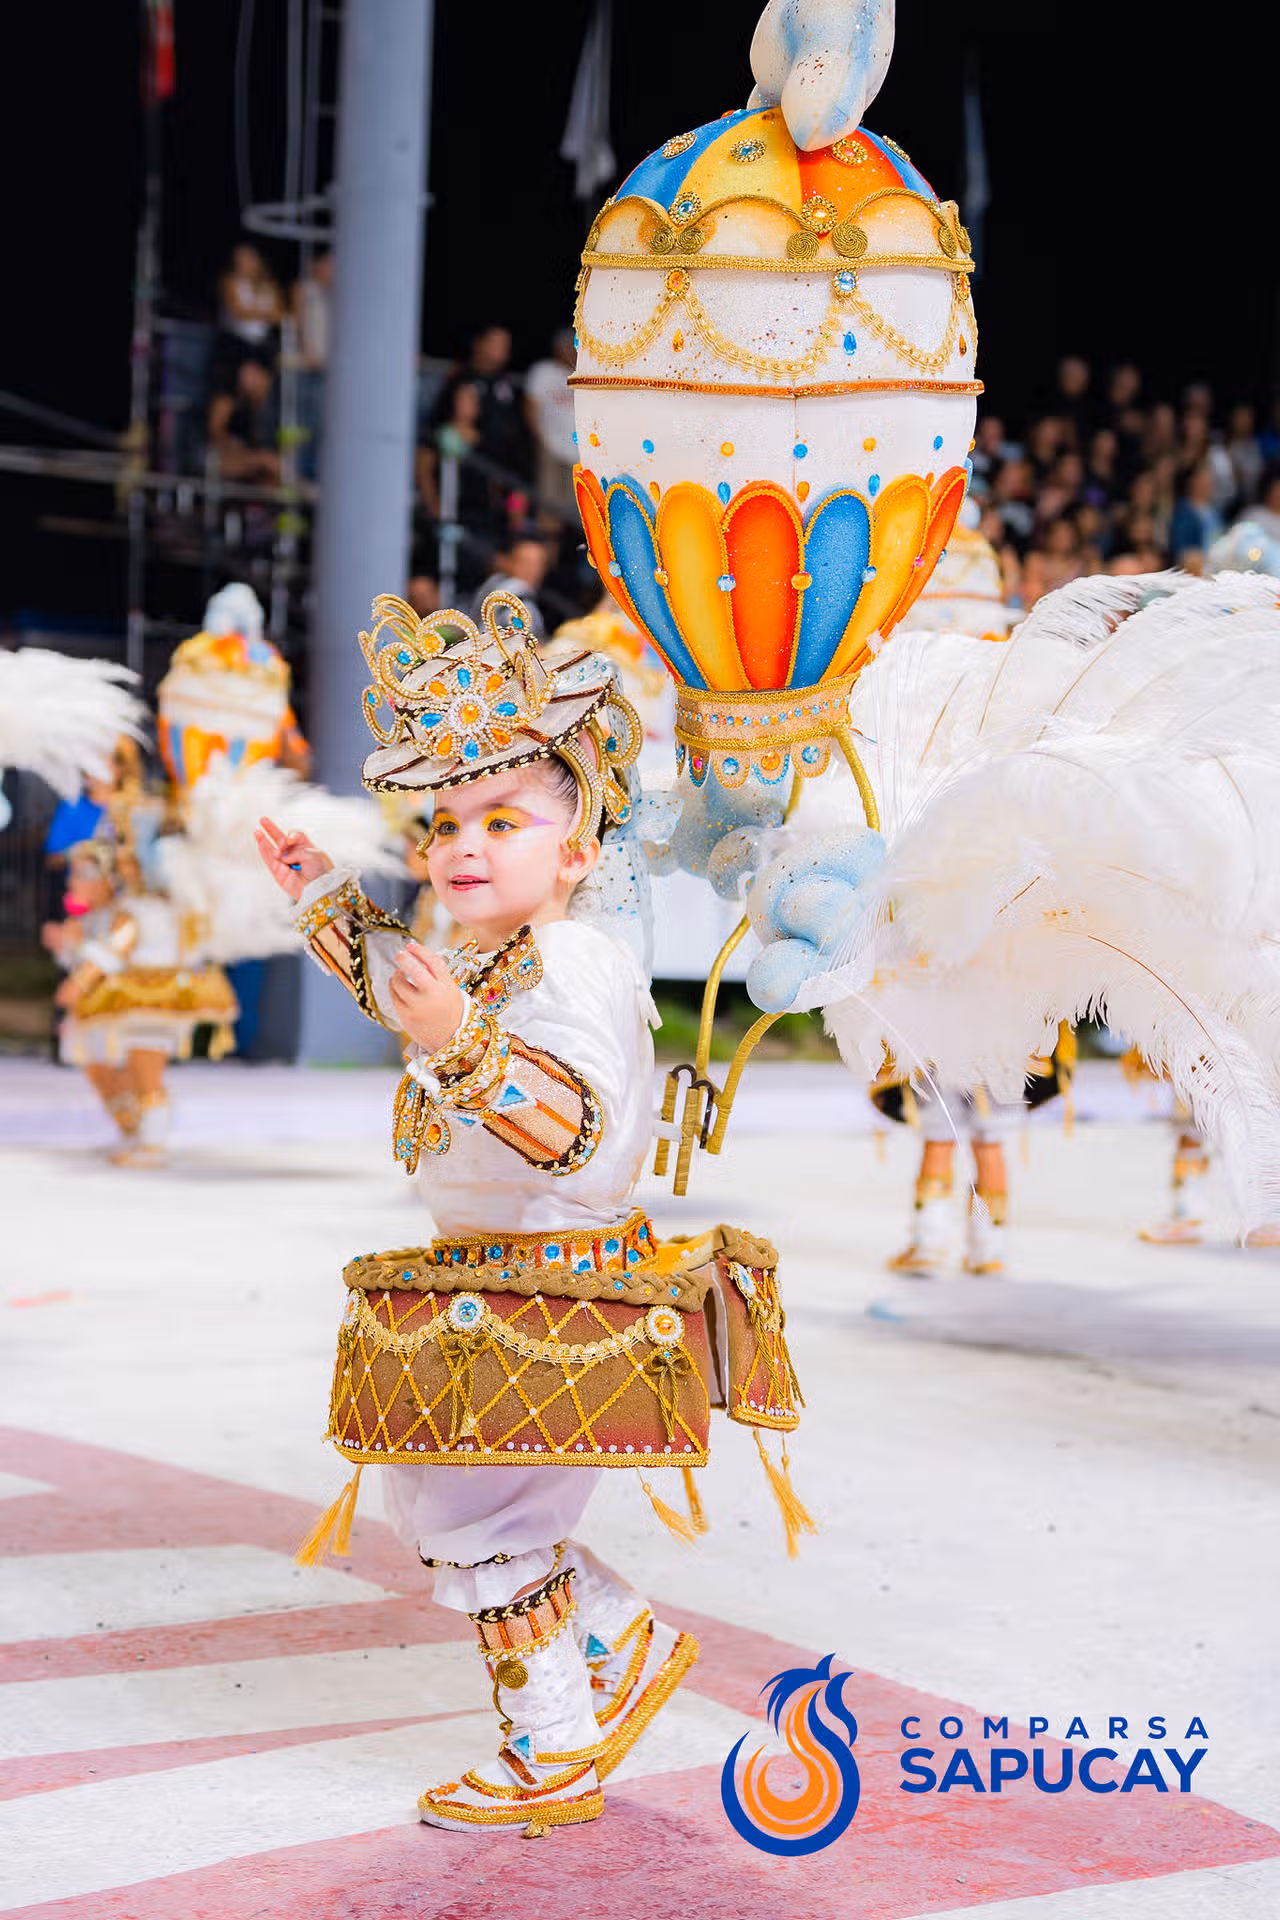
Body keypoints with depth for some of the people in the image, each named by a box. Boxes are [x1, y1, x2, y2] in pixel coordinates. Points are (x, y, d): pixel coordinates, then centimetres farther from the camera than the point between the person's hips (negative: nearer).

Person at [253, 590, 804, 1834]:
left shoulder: (579, 964, -21)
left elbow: (571, 1124, -35)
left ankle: (554, 1761, 14)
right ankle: (628, 1647, 32)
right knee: (433, 1509, 20)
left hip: (554, 1289, -11)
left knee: (493, 1527, -1)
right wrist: (329, 905, 32)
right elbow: (403, 995, 34)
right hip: (482, 1287, 11)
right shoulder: (492, 961, 11)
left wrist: (464, 1045, -48)